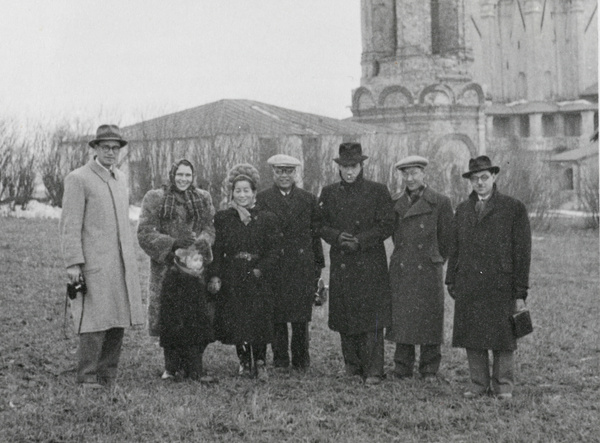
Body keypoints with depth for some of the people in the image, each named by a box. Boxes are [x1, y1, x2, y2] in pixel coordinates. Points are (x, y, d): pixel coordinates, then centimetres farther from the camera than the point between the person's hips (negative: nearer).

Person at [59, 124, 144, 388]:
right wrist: (73, 263, -15)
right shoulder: (78, 179, -5)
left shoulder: (120, 179, 17)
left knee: (118, 322, 5)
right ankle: (88, 378, -1)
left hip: (122, 265, 7)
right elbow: (70, 225, -9)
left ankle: (108, 377, 13)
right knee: (95, 322, -9)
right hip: (94, 264, -7)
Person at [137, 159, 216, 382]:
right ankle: (172, 367, 7)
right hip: (166, 266, -2)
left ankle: (194, 368, 2)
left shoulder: (203, 199, 13)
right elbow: (145, 233, -4)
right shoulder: (155, 199, 2)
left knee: (197, 318, -4)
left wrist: (201, 243, -15)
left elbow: (210, 228, 8)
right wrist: (173, 244, -17)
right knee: (169, 319, -2)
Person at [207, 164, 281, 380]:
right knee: (236, 322, 1)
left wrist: (260, 270, -12)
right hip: (231, 281, 1)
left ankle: (259, 362, 8)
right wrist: (215, 276, -9)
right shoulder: (222, 218, 5)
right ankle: (245, 362, 17)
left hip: (259, 279, -1)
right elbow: (217, 250, 2)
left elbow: (274, 250, 1)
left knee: (260, 321, -5)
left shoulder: (267, 219, 3)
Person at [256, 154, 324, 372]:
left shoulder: (308, 199, 13)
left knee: (301, 316, 0)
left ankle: (301, 358, 9)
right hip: (274, 266, -1)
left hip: (302, 266, 1)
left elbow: (316, 232, 12)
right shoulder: (262, 199, 7)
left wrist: (318, 264, 6)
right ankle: (280, 358, 10)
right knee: (276, 315, 1)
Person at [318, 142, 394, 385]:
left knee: (372, 318, -7)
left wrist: (360, 241, -12)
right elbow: (320, 225, 11)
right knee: (344, 318, 5)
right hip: (341, 265, 3)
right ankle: (352, 363, 19)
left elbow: (387, 226, -1)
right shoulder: (329, 193, 11)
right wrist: (337, 237, -10)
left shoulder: (377, 191, 1)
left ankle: (373, 370, -4)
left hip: (371, 265, -3)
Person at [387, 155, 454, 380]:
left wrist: (435, 260, 8)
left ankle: (429, 370, 11)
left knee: (429, 319, 2)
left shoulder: (440, 203, -3)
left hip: (428, 270, -4)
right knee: (400, 318, 4)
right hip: (401, 270, 4)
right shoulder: (398, 205, 11)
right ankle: (402, 368, 13)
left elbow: (447, 238, 2)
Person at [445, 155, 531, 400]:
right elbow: (455, 248, 16)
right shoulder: (463, 210, 13)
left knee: (503, 337, 3)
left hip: (501, 286, -3)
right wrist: (451, 281, 9)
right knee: (472, 337, 5)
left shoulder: (514, 208, 0)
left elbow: (522, 252, -2)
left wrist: (521, 292, -6)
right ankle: (478, 383, 16)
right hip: (468, 286, 4)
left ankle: (503, 385, 14)